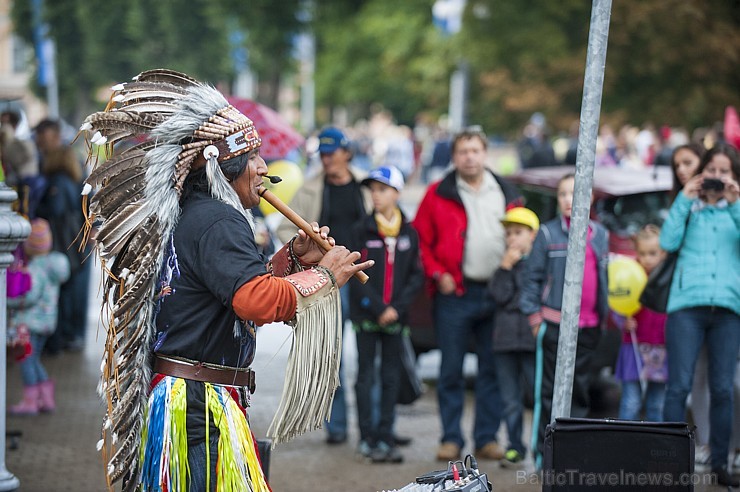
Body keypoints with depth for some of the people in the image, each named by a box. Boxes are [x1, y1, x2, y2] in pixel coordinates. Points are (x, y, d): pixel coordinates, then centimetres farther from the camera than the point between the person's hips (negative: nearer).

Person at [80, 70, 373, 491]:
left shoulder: (188, 218, 16)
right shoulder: (217, 222, -16)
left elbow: (238, 286, 25)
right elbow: (258, 301, -29)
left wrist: (293, 258, 13)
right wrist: (324, 276, -16)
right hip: (201, 406, -11)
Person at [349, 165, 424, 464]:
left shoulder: (409, 234, 4)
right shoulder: (362, 232, -2)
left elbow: (416, 276, 4)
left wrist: (397, 308, -9)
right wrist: (378, 309, -14)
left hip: (396, 317, 2)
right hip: (366, 315, -2)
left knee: (391, 377, 5)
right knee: (366, 376, 2)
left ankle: (385, 438, 11)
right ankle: (367, 439, 6)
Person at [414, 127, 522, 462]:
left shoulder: (507, 195, 11)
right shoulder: (439, 195, 4)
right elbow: (421, 239, 3)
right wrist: (438, 274, -8)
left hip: (497, 293, 2)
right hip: (455, 293, -2)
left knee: (493, 369, 5)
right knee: (451, 370, 1)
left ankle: (487, 439, 12)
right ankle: (451, 439, 7)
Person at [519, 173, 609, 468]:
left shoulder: (600, 235, 11)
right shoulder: (548, 233, -1)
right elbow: (532, 277, -1)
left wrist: (603, 314, 13)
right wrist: (534, 315, -7)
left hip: (588, 327, 4)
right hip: (555, 323, -4)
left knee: (580, 390, 8)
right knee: (549, 391, -1)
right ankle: (543, 453, 3)